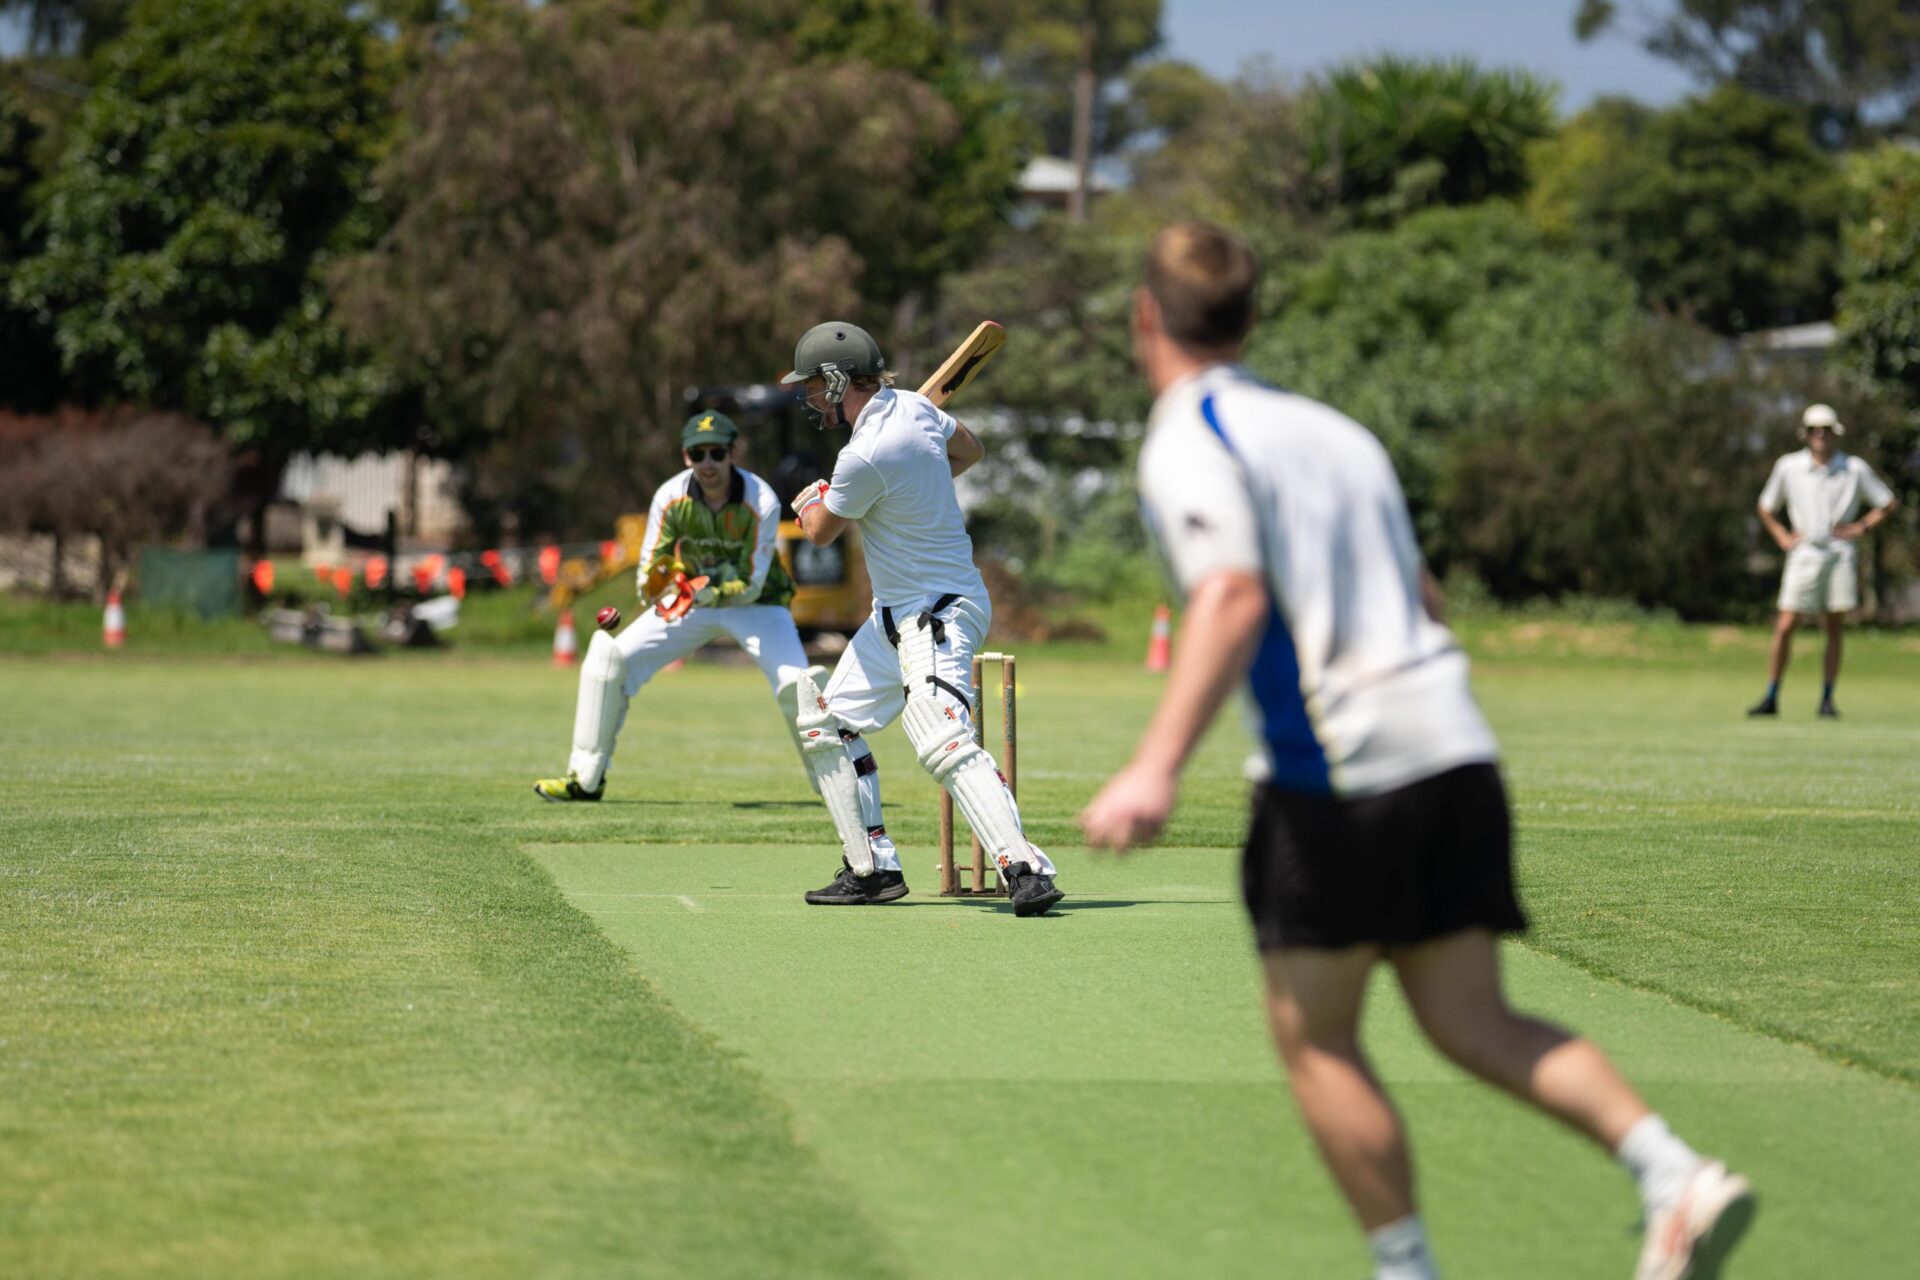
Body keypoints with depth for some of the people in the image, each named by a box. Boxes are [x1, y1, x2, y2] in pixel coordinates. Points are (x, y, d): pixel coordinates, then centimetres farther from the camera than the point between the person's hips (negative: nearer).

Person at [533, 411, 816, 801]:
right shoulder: (671, 497, -18)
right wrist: (654, 587, -39)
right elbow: (649, 569, -15)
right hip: (690, 595, 3)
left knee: (795, 685, -25)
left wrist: (706, 593, -43)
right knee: (608, 657, -10)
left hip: (755, 603, -3)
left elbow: (752, 585, -25)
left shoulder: (761, 502, -26)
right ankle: (585, 779, 3)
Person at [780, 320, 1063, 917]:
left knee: (946, 744, -25)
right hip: (897, 615, 11)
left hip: (937, 616, -11)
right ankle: (874, 868, 17)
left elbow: (821, 532, -6)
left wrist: (811, 501, 16)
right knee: (828, 726, 15)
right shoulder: (913, 407, 3)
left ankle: (1027, 869, -32)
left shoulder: (864, 456, -24)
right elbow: (968, 449, 23)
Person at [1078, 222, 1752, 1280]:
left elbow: (1233, 598, -22)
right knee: (1472, 1023, 7)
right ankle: (1675, 1176, -10)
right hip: (1455, 745, 7)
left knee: (1315, 1039, 6)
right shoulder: (1330, 427, 20)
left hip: (1333, 766, -7)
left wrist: (1158, 767, -30)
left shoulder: (1186, 446, -4)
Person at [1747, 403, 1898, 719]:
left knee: (1835, 629, 1)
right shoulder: (1788, 466, 5)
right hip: (1804, 553, 0)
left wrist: (1860, 527, 0)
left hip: (1841, 554, 0)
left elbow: (1887, 503, 12)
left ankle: (1827, 699, 8)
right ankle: (1771, 698, 0)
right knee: (1785, 627, -6)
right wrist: (1783, 537, 4)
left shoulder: (1855, 469, 3)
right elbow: (1766, 508, 17)